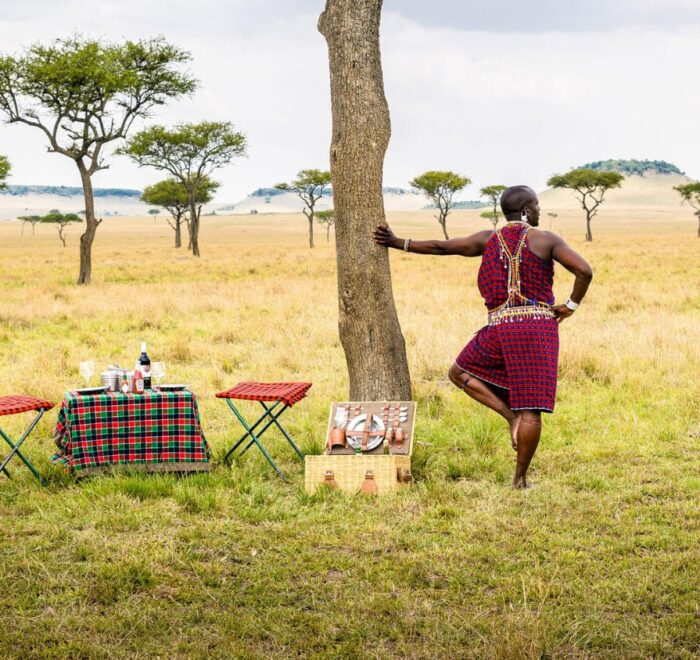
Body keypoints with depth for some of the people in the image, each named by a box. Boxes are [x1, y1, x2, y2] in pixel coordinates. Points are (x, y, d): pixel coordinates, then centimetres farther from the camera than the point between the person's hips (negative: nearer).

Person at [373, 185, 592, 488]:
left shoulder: (488, 239, 10)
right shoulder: (546, 240, 1)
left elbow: (440, 246, 15)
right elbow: (584, 271, -10)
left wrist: (397, 243, 27)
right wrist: (571, 305, 4)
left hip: (499, 328, 2)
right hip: (538, 327, -2)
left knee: (460, 373, 24)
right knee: (531, 409, 0)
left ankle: (511, 415, 8)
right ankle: (520, 479, 1)